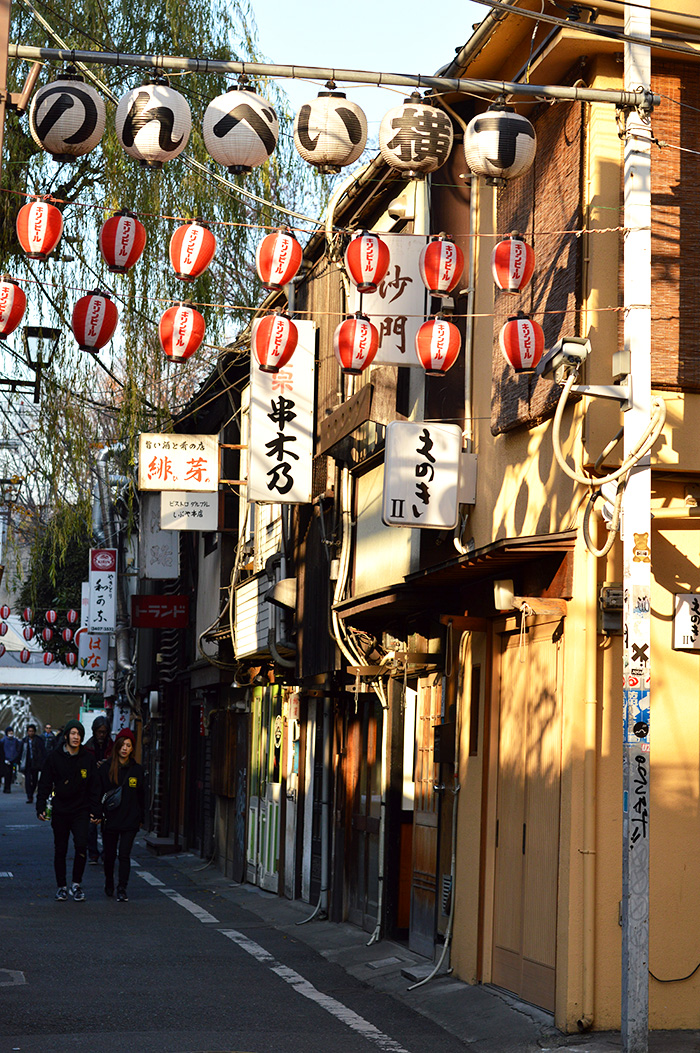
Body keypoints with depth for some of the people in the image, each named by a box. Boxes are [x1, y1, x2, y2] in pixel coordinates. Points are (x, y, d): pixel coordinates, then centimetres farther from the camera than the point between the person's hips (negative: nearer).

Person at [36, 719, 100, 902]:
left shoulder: (87, 758, 2)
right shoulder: (54, 757, -1)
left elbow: (94, 786, 7)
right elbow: (45, 784, 2)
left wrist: (94, 810, 2)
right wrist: (41, 807, -6)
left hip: (81, 811, 0)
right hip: (60, 810, 0)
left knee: (81, 845, -16)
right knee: (60, 850, 7)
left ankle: (76, 884, 0)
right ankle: (61, 886, 20)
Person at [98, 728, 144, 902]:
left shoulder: (137, 770, 5)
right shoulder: (105, 769, 1)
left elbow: (141, 796, 11)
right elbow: (99, 793, 3)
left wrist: (140, 818, 9)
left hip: (130, 821, 0)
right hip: (110, 820, 0)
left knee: (124, 855, -8)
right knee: (109, 855, 10)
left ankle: (122, 889, -7)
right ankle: (109, 884, 33)